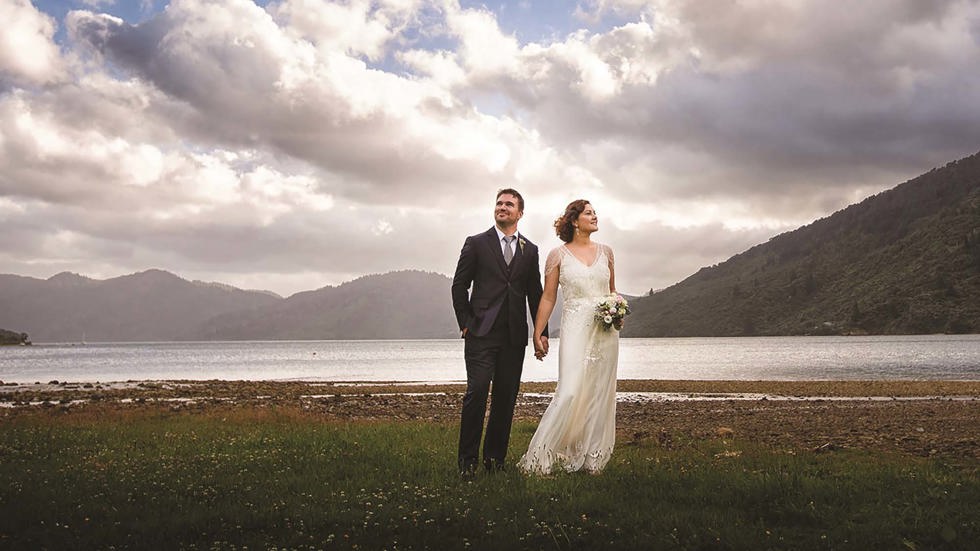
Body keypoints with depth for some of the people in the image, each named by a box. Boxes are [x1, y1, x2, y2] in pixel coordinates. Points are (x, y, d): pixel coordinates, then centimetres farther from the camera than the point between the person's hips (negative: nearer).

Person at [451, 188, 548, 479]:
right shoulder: (476, 243, 4)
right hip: (482, 334, -3)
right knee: (477, 393, -10)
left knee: (506, 397, 5)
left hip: (514, 336, 3)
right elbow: (459, 285, 4)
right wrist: (465, 322, -2)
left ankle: (495, 457, 16)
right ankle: (468, 460, -3)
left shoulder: (530, 250, 13)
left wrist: (542, 332, 10)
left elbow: (536, 293, 15)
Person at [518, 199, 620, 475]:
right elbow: (548, 297, 2)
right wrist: (537, 334, -1)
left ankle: (592, 458, 13)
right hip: (576, 328, -4)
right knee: (570, 392, -15)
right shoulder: (558, 254, 1)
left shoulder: (605, 252, 12)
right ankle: (541, 457, -7)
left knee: (600, 394, 4)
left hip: (606, 330, 5)